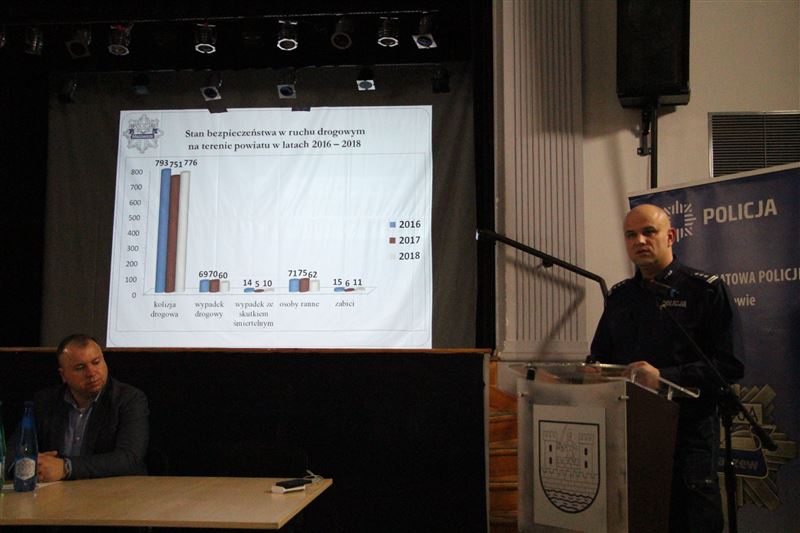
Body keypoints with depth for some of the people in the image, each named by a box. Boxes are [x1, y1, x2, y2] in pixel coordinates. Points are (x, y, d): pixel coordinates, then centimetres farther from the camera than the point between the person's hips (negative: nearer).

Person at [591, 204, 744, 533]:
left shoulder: (706, 290, -2)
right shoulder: (619, 296, 15)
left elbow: (729, 366, -10)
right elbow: (600, 358, 22)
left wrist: (663, 377, -20)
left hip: (688, 435, -5)